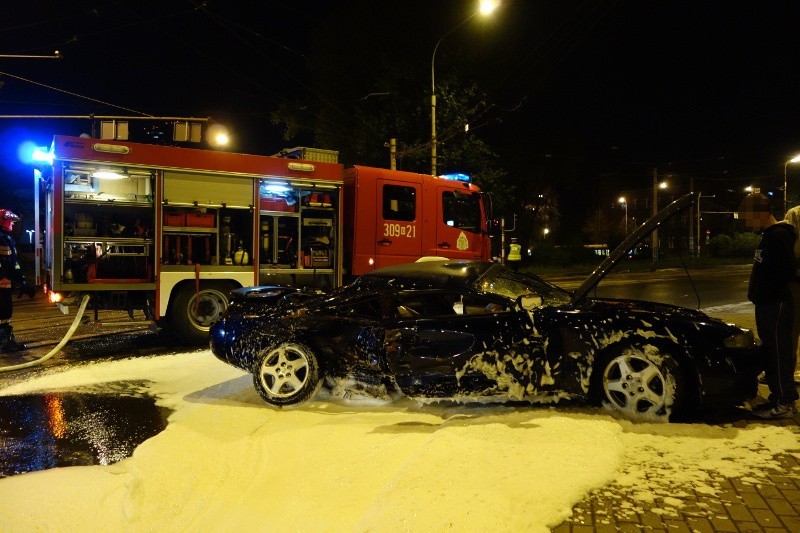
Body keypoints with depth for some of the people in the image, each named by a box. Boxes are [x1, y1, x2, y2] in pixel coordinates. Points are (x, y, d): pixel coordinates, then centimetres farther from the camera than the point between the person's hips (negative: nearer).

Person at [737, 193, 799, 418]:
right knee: (772, 351, 14)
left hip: (776, 306, -10)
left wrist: (767, 294, -14)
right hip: (767, 305, 10)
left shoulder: (778, 236, -17)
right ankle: (780, 396, 23)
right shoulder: (768, 235, 16)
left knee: (778, 351, -5)